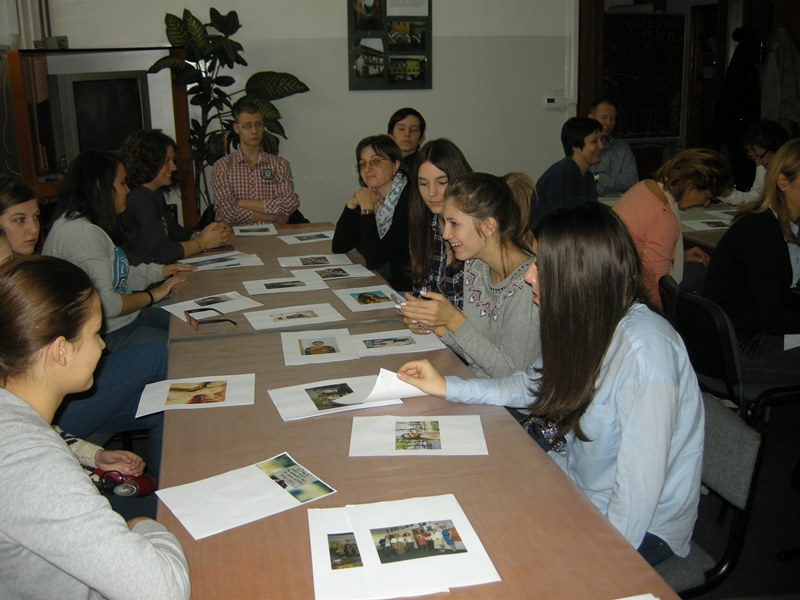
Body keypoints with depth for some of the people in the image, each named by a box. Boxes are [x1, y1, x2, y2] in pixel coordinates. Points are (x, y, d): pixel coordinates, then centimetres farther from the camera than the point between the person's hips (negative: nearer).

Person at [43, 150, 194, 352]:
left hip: (123, 319, 11)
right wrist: (153, 295, -13)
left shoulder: (90, 226, 12)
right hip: (104, 336, -11)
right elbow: (106, 304, -27)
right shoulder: (81, 233, -22)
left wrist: (164, 271, 8)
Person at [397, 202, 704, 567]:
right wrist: (447, 388, 6)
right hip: (582, 488, 7)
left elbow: (638, 487, -29)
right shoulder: (588, 323, -7)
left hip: (642, 529, -7)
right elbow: (536, 384, 11)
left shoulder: (643, 352, -33)